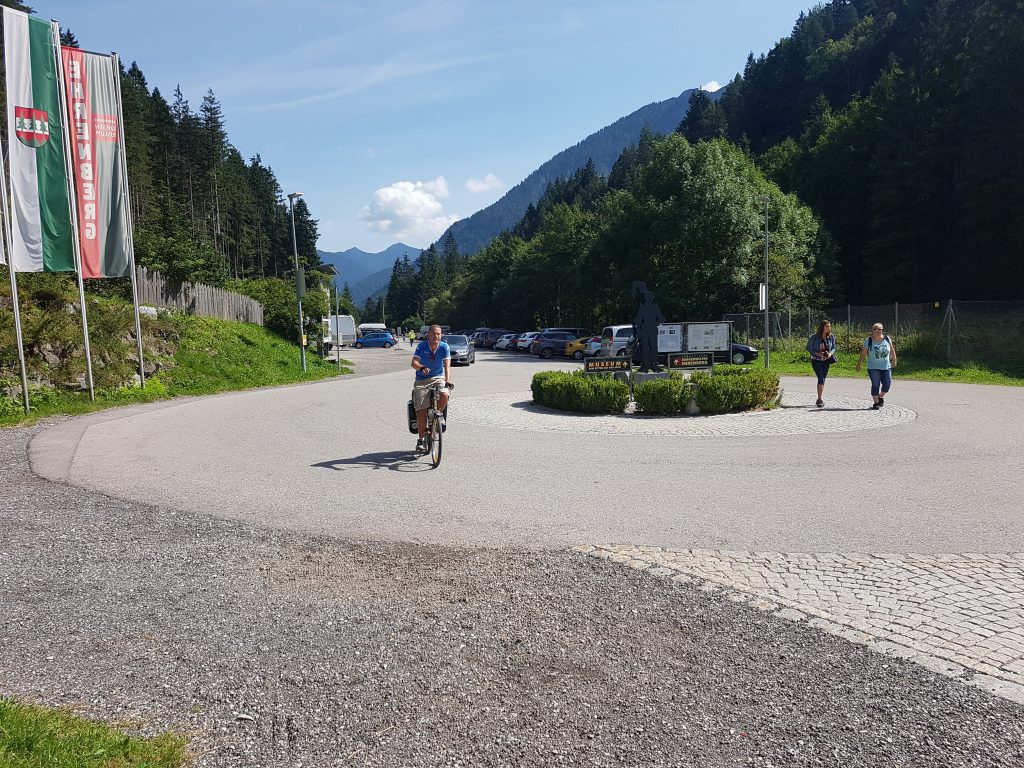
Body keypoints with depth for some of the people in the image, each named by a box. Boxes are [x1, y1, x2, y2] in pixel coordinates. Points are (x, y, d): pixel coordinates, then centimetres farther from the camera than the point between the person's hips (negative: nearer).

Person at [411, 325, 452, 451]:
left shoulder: (444, 347, -6)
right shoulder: (422, 346, -6)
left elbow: (447, 365, -15)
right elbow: (414, 362, -17)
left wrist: (447, 381, -31)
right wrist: (421, 368, -40)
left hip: (438, 378, 0)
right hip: (421, 380, 0)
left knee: (444, 395, -31)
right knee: (421, 410, -9)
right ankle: (421, 439, 2)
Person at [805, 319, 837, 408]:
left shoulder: (831, 337, -1)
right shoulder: (815, 337, -12)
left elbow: (833, 347, 8)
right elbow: (808, 347, -5)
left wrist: (830, 353, -14)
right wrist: (817, 354, -18)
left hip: (826, 361, 4)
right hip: (816, 360, -4)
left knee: (823, 380, 9)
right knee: (821, 379, -15)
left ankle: (819, 400, 19)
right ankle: (819, 400, -12)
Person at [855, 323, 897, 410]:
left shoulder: (887, 339, 3)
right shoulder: (868, 341, -6)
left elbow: (892, 350, 12)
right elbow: (863, 354, -3)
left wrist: (894, 360, 13)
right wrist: (859, 364, -3)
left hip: (886, 367, 3)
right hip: (873, 367, -3)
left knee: (887, 384, 0)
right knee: (875, 385, -4)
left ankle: (881, 397, 28)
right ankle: (875, 402, 6)